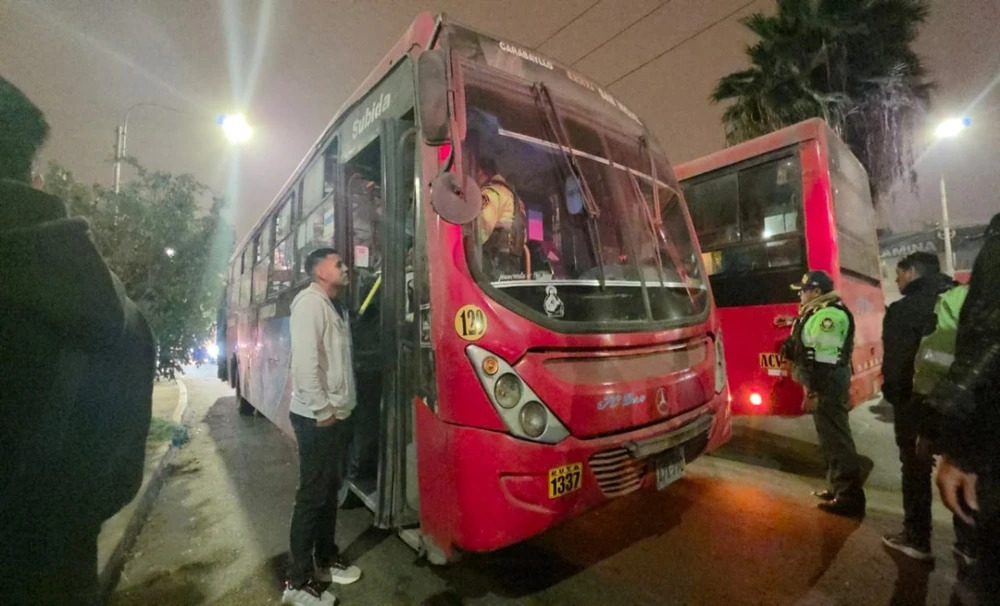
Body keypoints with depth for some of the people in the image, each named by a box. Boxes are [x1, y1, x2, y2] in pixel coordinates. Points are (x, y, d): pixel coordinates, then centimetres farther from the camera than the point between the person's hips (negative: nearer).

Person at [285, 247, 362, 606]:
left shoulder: (331, 307, 15)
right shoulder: (311, 302, -14)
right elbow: (304, 361, -22)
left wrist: (338, 409, 10)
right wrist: (323, 410, -19)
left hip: (337, 415, 9)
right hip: (317, 418, -9)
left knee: (330, 490, 18)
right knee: (312, 495, 1)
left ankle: (326, 559, 34)